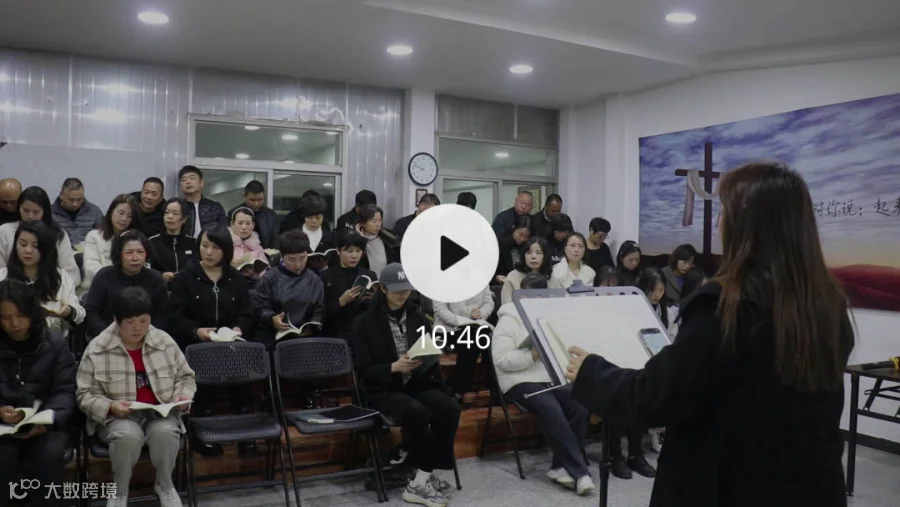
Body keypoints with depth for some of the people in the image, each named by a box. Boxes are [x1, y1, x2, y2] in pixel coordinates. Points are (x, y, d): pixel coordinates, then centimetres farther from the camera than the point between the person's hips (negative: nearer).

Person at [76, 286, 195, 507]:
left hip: (160, 412, 2)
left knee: (164, 431, -33)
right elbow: (85, 395, -3)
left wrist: (184, 395, -9)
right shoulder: (97, 350, -6)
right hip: (117, 416, -1)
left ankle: (165, 484, -2)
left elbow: (185, 377, 13)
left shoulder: (165, 342, 1)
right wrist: (110, 406, -21)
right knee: (128, 435, -36)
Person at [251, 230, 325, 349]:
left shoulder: (315, 281, 8)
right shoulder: (270, 278, 1)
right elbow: (259, 307, -3)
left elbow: (319, 311, 8)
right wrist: (271, 319, -23)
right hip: (271, 334, -1)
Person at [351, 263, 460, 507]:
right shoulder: (365, 323, 1)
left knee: (450, 409, -26)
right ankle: (427, 475, -16)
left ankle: (422, 479, -17)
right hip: (384, 389, -4)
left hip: (418, 383, 4)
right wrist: (394, 367, -22)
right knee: (417, 412, -35)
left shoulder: (418, 319, 15)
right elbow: (364, 368, -5)